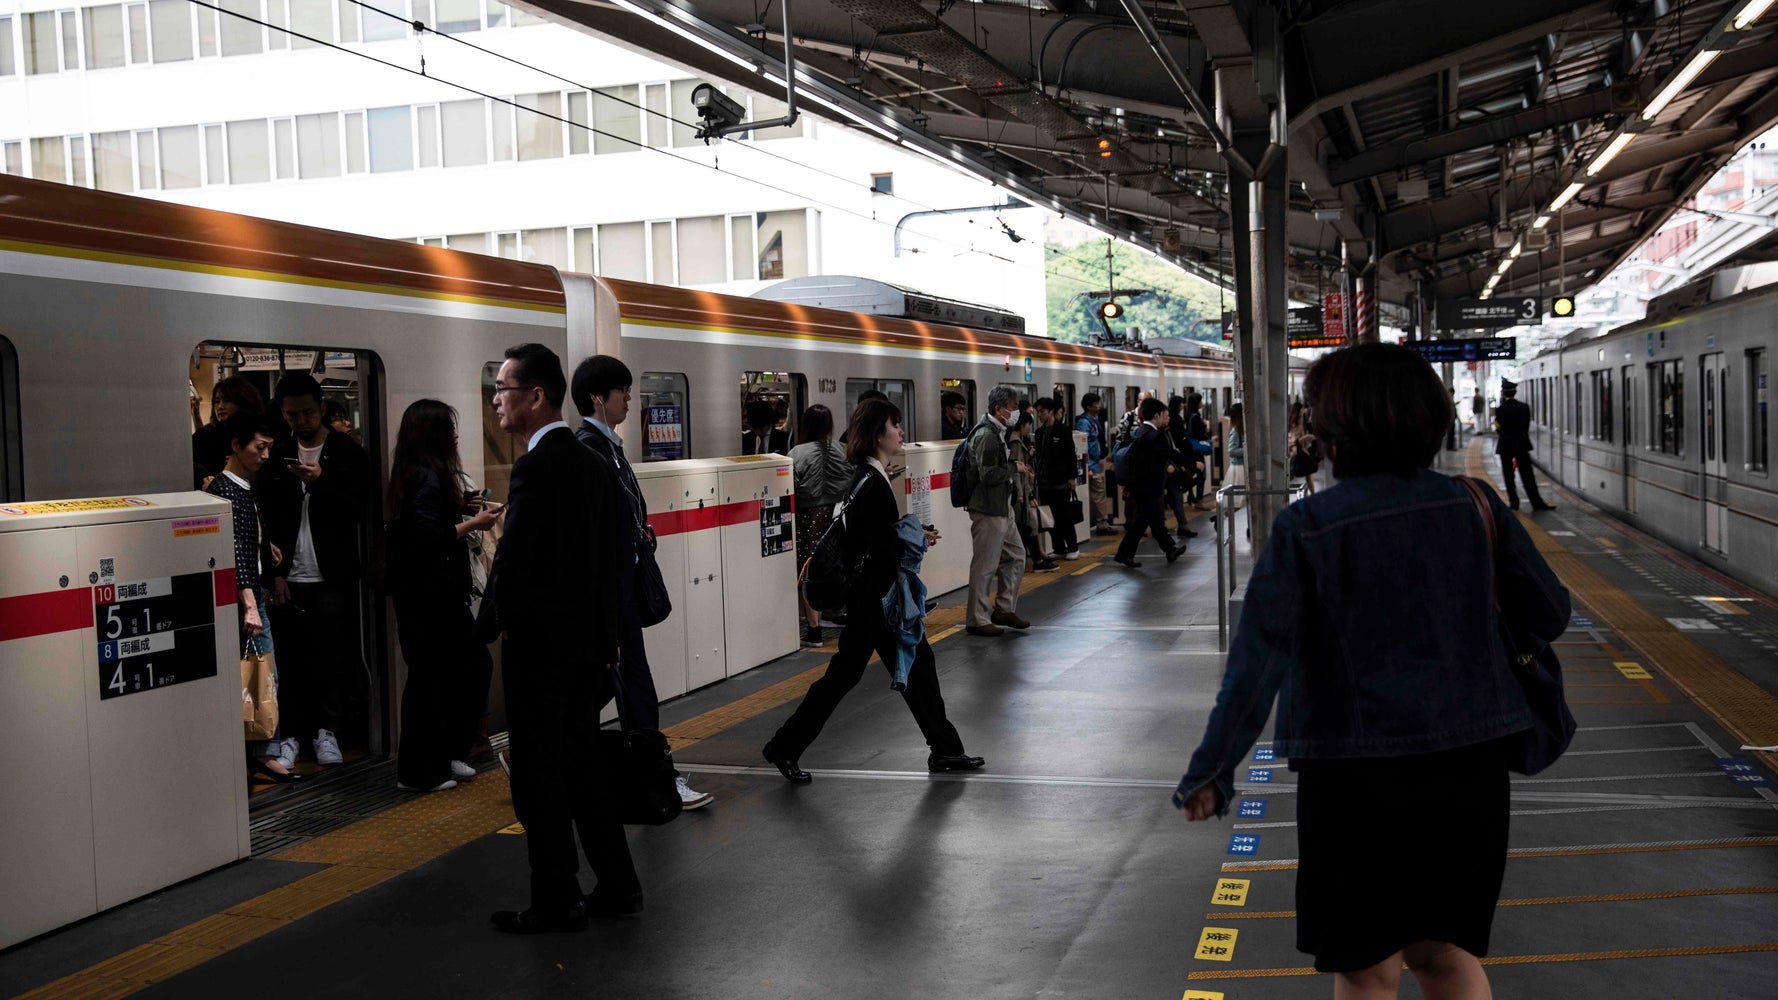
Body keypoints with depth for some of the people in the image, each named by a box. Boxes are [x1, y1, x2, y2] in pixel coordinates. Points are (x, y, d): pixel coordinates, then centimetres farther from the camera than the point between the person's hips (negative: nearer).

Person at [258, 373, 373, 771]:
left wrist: (319, 481, -20)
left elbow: (359, 511, -6)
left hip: (332, 577, -2)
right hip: (289, 577, 2)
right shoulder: (277, 455, 9)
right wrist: (275, 572, 2)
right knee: (292, 659, 2)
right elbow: (268, 520, 10)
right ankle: (290, 732, 12)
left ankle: (327, 731, 12)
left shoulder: (349, 453, 1)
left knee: (333, 656, 1)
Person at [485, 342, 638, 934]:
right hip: (590, 637, 9)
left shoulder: (536, 467, -17)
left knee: (539, 775, 2)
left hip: (540, 643, -9)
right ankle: (617, 889, 22)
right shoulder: (593, 463, 9)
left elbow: (512, 560, -21)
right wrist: (610, 635, 15)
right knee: (582, 764, 16)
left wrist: (502, 618, -3)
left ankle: (557, 902, 10)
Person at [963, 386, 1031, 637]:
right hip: (988, 511, -11)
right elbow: (988, 475, -25)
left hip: (1002, 508, 11)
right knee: (985, 565, -3)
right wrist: (1014, 468, -13)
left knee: (1015, 557, 17)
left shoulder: (997, 433, 14)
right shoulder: (986, 436, -19)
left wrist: (1016, 468, 8)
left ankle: (1005, 609, 27)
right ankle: (977, 620, 6)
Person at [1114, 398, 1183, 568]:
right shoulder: (1155, 436, -21)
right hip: (1150, 488, -9)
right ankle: (1124, 554, 5)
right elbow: (1172, 455, -17)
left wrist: (1128, 485, 19)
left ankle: (1170, 549, 28)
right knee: (1141, 521, -1)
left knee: (1156, 520, 17)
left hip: (1138, 483, 9)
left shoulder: (1138, 432, 8)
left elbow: (1131, 457, 13)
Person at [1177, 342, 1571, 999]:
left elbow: (1259, 660, -15)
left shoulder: (1305, 527, -11)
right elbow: (1549, 616, 4)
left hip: (1356, 773, -3)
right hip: (1468, 766, 4)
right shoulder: (1474, 507, -2)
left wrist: (1212, 772, -9)